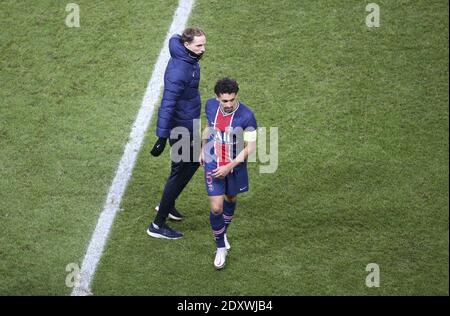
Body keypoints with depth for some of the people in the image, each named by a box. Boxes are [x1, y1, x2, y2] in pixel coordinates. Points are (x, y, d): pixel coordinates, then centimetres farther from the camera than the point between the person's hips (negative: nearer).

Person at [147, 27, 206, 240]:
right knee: (180, 172, 0)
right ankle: (158, 225, 11)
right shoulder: (178, 71, -30)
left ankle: (167, 204, 42)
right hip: (181, 129, -10)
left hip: (189, 124, 10)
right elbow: (167, 105, -31)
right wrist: (162, 138, -30)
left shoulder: (190, 59, 0)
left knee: (193, 162, 25)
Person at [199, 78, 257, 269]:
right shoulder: (211, 106, -13)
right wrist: (203, 149, 16)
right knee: (216, 209, -5)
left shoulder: (246, 115, -26)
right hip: (213, 166, 1)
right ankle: (221, 247, 15)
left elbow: (251, 146, -18)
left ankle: (223, 232, 50)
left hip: (235, 167, -1)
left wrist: (230, 166, -21)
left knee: (230, 200, 22)